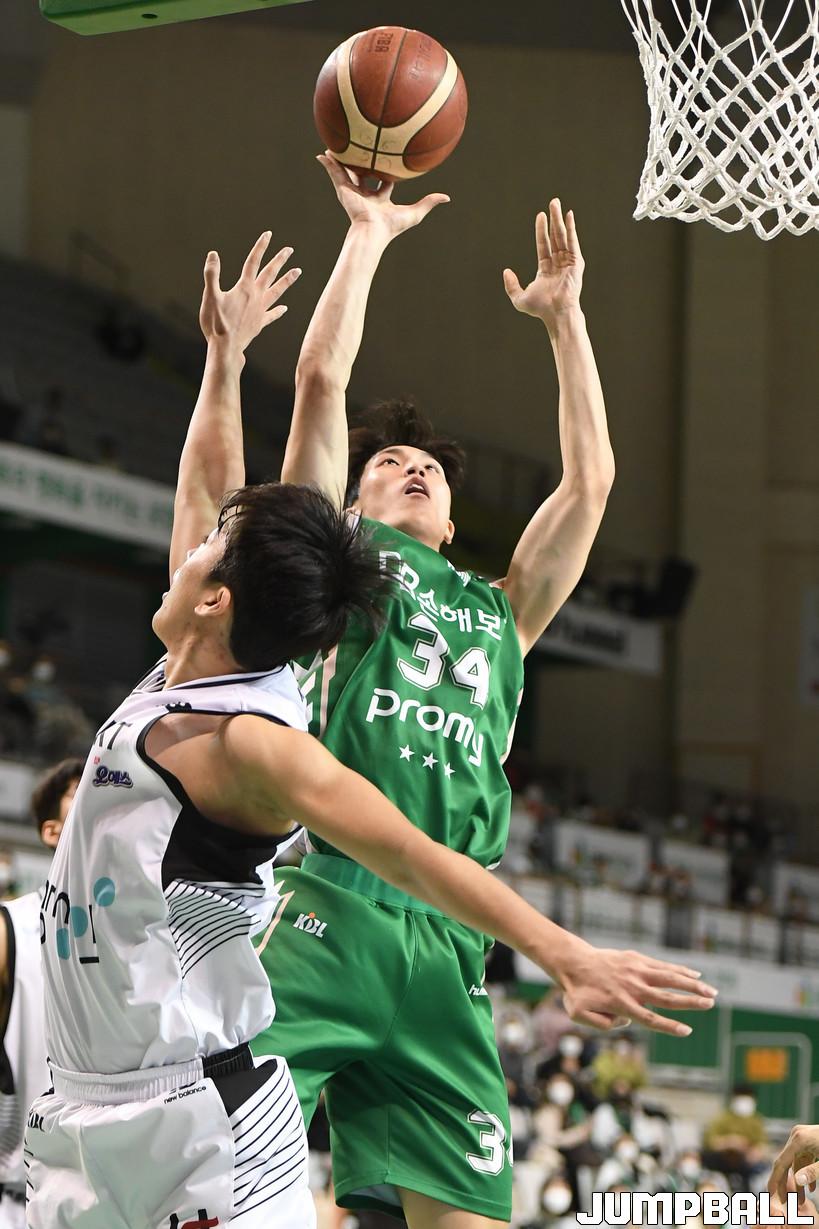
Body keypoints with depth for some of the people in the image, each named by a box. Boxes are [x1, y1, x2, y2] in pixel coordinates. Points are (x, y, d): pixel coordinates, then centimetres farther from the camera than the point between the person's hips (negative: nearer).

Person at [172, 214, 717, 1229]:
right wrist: (369, 233, 20)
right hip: (320, 908, -4)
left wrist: (563, 314, 33)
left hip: (444, 950, 4)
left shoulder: (501, 614, 30)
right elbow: (320, 379, 13)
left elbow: (589, 479, 29)